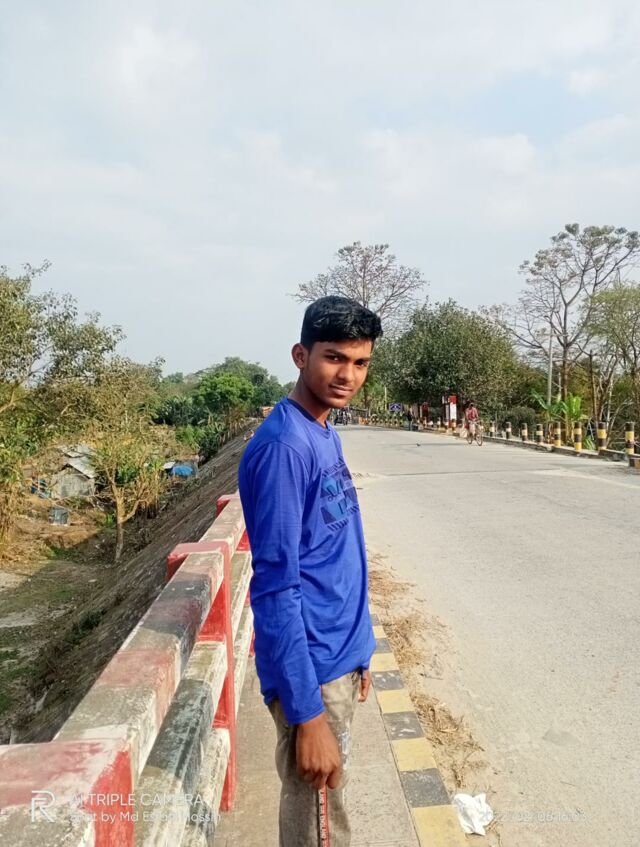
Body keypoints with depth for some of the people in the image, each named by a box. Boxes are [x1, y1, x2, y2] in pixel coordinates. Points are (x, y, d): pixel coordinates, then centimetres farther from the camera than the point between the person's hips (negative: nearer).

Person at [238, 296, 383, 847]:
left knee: (327, 802, 24)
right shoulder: (282, 445, -23)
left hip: (338, 659, 9)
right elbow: (276, 588, -23)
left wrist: (355, 651, 17)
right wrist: (307, 713, -21)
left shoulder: (326, 436, 6)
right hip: (312, 672, -8)